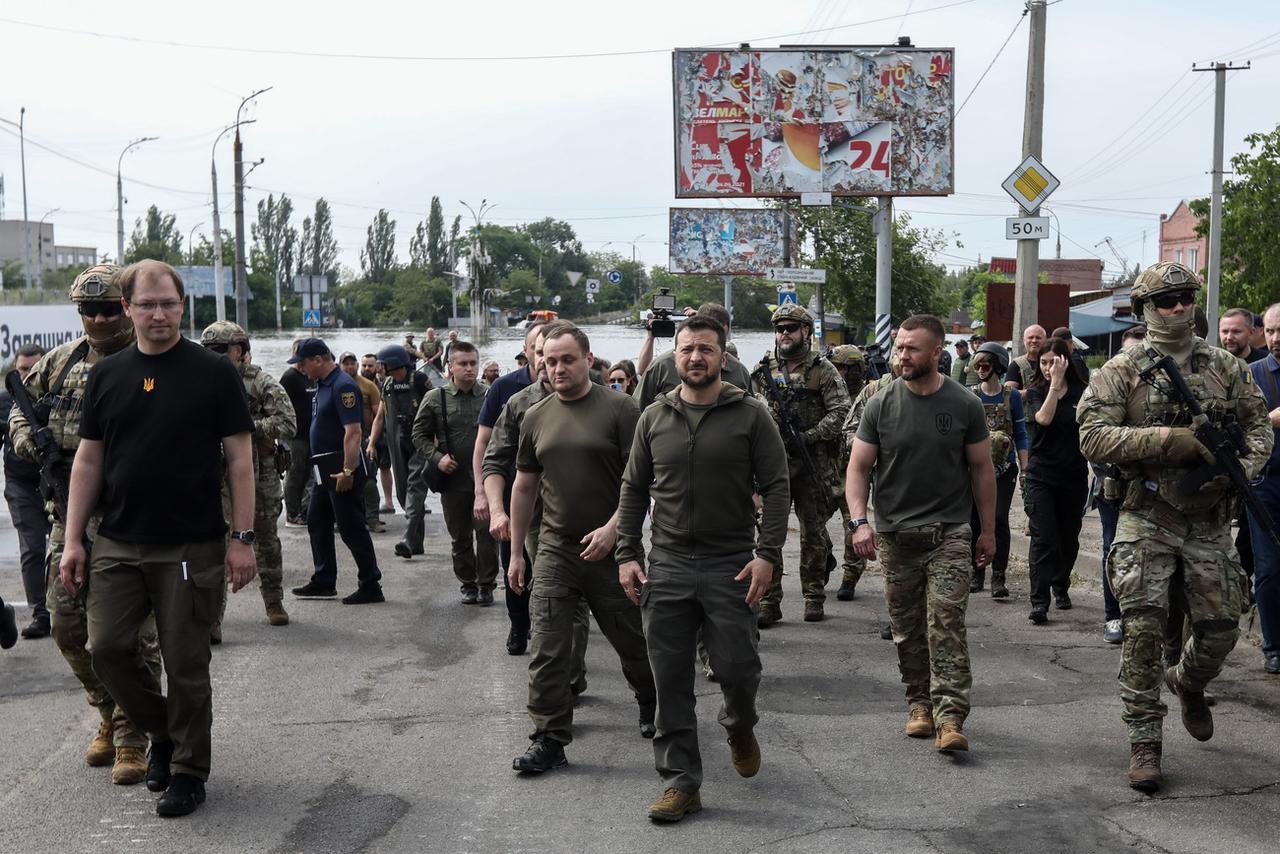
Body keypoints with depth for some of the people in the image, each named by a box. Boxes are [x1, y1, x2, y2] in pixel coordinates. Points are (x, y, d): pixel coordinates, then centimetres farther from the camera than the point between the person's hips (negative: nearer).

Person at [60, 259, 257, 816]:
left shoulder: (213, 373, -3)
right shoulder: (106, 375, 7)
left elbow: (239, 458, -4)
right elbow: (88, 460, 10)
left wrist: (241, 538, -9)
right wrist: (73, 540, 5)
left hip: (191, 549, -4)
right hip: (118, 545, 4)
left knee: (186, 664, 2)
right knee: (107, 648, 2)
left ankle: (188, 771, 18)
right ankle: (162, 732, 27)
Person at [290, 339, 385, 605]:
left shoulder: (343, 386, -18)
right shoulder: (322, 385, 14)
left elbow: (353, 432, -24)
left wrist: (347, 471, -27)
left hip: (342, 469, -10)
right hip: (326, 470, 10)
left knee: (351, 528, -5)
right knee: (317, 523, 16)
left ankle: (371, 586, 1)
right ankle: (323, 581, 25)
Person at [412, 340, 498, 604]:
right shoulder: (435, 398, 1)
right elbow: (420, 434, 7)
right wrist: (436, 457, -7)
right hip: (454, 478, 1)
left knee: (487, 531, -3)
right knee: (460, 536, 10)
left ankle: (486, 584, 11)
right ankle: (468, 584, 24)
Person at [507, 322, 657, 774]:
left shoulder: (620, 409, -6)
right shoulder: (536, 418, 9)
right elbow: (524, 487, 15)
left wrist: (612, 528, -20)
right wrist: (516, 553, 15)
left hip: (610, 548, -3)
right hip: (555, 550, 3)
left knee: (632, 641, 12)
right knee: (547, 649, -3)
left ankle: (652, 705, 39)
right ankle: (549, 739, 6)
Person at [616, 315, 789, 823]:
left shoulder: (751, 416, -2)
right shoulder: (654, 419, 7)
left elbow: (776, 488, -4)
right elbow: (633, 490, 12)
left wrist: (767, 554, -12)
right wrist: (627, 554, 3)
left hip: (732, 566, -2)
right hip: (667, 566, 3)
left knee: (736, 669, 0)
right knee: (670, 682, 3)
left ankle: (739, 729, 35)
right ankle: (680, 783, 13)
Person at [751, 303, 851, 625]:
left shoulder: (822, 370, 1)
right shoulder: (763, 371, 9)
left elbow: (840, 410, -7)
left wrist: (808, 436, -15)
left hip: (813, 465, -2)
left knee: (814, 532, 7)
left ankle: (814, 597, 19)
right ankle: (769, 601, 3)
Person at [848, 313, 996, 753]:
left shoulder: (964, 405, 1)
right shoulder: (881, 404, 1)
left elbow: (981, 468, 8)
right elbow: (858, 468, 3)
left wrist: (988, 530, 8)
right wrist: (859, 521, -11)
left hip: (949, 532, -2)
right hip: (895, 534, 2)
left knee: (946, 622, -11)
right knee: (906, 626, 8)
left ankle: (949, 716, -12)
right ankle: (919, 704, 22)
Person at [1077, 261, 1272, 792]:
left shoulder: (1227, 368, 8)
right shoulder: (1122, 372, -2)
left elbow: (1259, 427, 13)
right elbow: (1092, 438, -12)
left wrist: (1242, 468, -9)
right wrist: (1164, 438, -20)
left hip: (1210, 519, 3)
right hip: (1147, 518, -3)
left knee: (1221, 626, 5)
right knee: (1144, 627, -8)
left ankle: (1188, 682, 39)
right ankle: (1144, 741, 2)